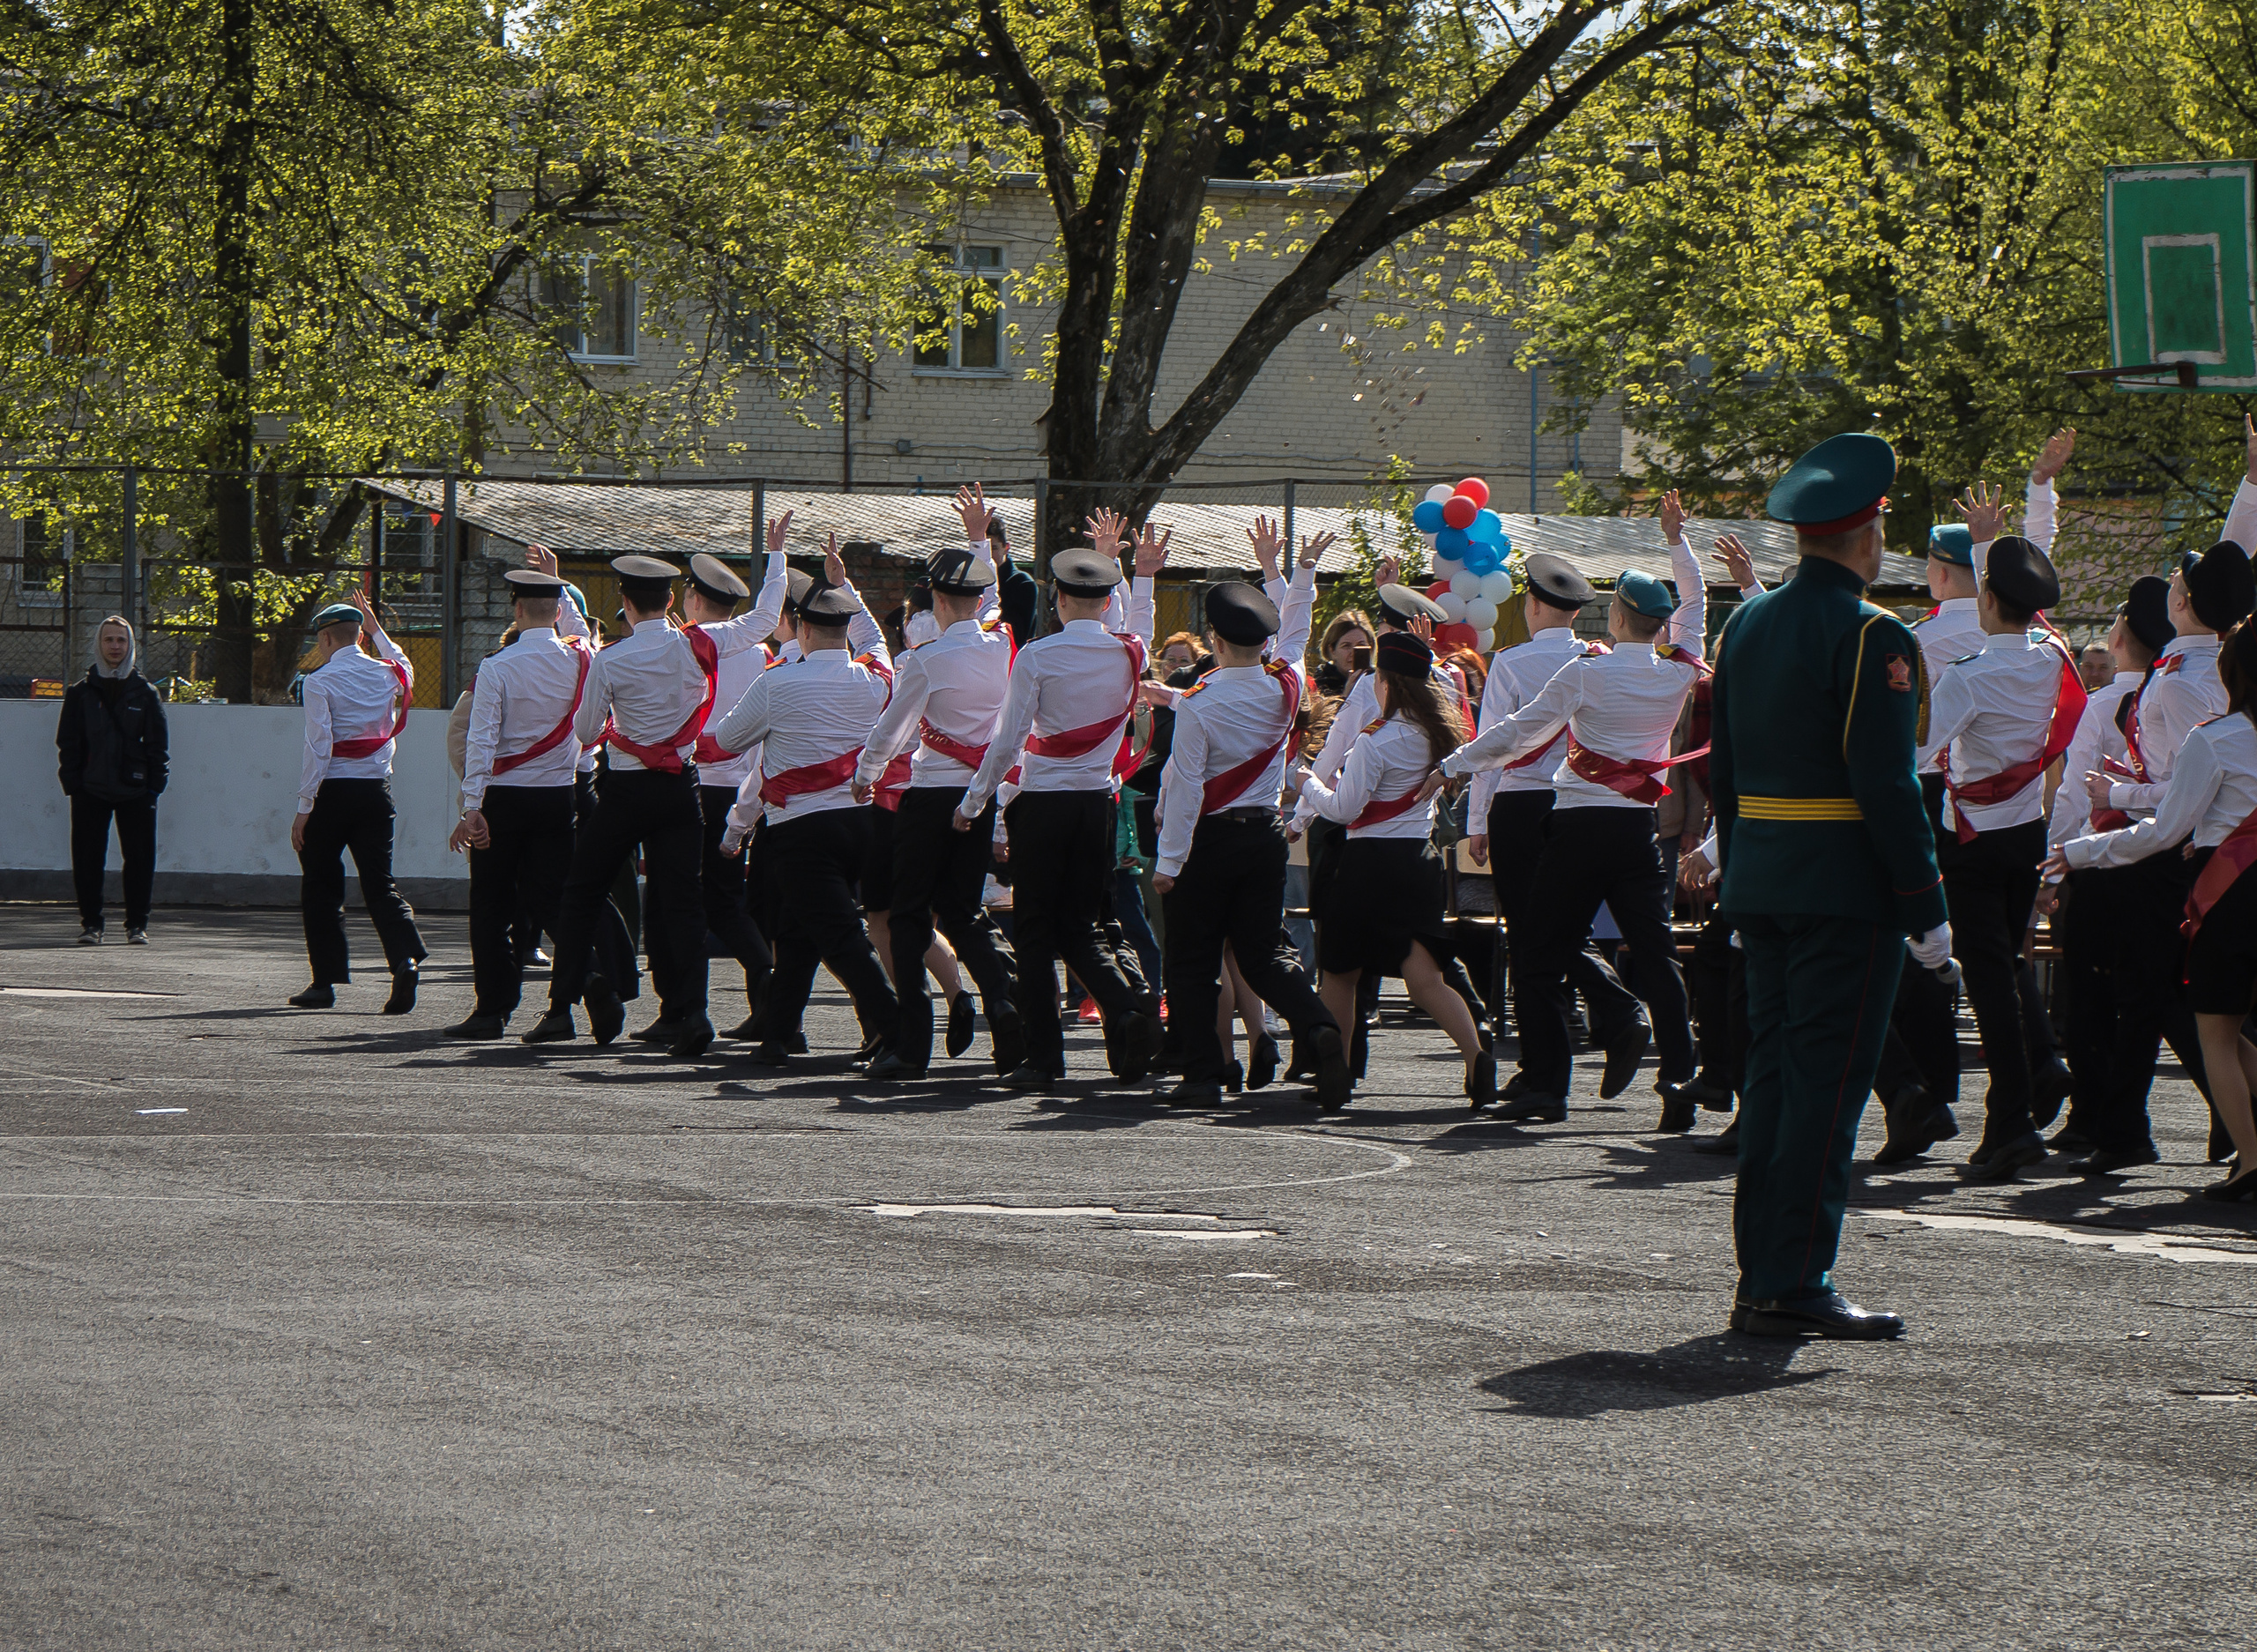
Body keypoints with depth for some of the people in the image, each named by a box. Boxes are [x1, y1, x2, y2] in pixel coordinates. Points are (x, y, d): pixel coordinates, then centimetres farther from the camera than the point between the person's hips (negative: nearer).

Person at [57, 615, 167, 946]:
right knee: (88, 859, -1)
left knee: (140, 858, 0)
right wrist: (72, 784, -3)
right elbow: (67, 742, 7)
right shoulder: (81, 692, 8)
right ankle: (90, 923, 7)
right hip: (91, 791, 0)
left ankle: (137, 924, 8)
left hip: (135, 791, 0)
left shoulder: (144, 692, 8)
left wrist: (154, 786, -2)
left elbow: (157, 744, 8)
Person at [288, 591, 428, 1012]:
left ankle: (325, 981, 7)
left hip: (332, 789, -4)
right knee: (379, 883, 4)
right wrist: (376, 629, 42)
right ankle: (406, 957, -20)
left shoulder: (320, 681, -9)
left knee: (321, 887, 7)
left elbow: (318, 748, -14)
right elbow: (406, 671, 34)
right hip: (377, 788, 4)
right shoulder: (386, 674, 6)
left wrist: (303, 808, -11)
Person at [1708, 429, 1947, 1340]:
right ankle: (1796, 1285, -7)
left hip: (1760, 880, 8)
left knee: (1772, 1073, 11)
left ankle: (1761, 1279, 12)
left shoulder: (1746, 624, 11)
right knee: (1828, 1079, -6)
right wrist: (1926, 907, -13)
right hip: (1847, 885, -8)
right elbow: (1887, 787, -17)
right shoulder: (1872, 638, -13)